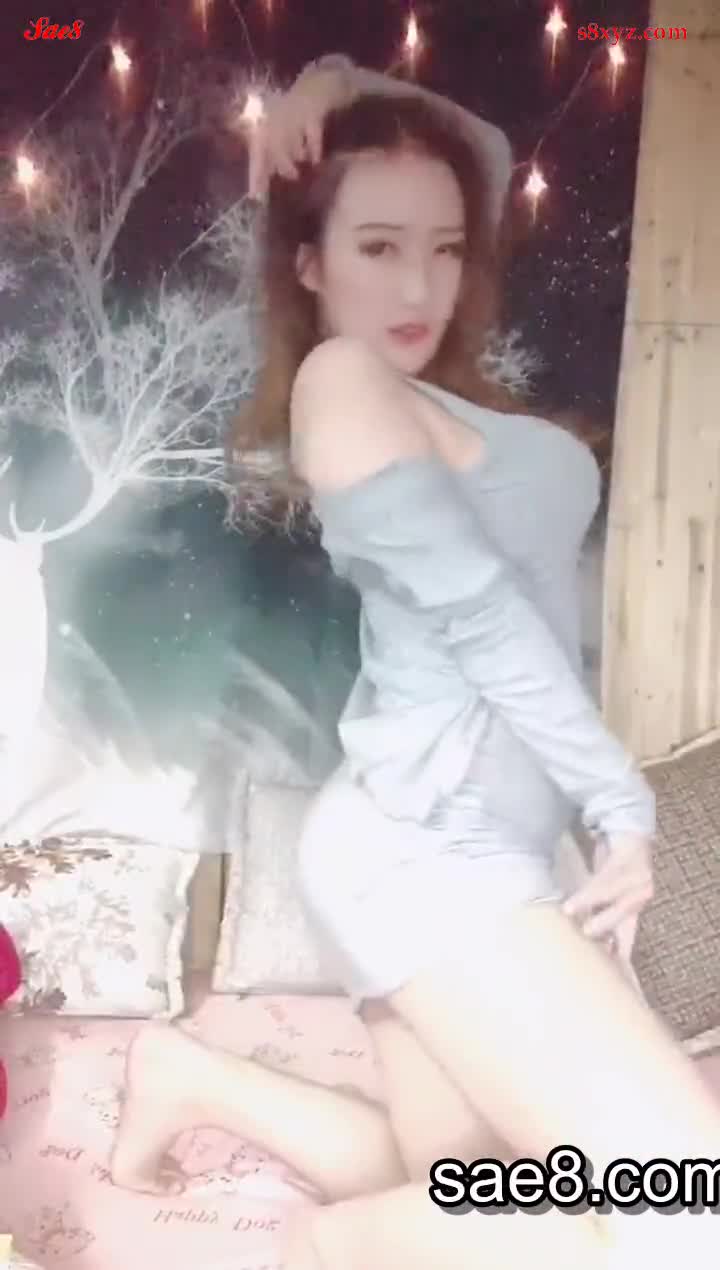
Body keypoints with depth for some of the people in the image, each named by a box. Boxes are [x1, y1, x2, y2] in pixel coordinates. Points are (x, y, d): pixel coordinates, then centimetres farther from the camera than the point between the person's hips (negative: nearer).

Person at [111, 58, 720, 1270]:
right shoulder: (343, 375, -7)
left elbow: (487, 158, 29)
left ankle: (186, 1070, 30)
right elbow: (476, 611, -13)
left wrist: (350, 97, 14)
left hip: (447, 849, 9)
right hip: (429, 845, -9)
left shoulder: (436, 387, 16)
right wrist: (623, 804, -8)